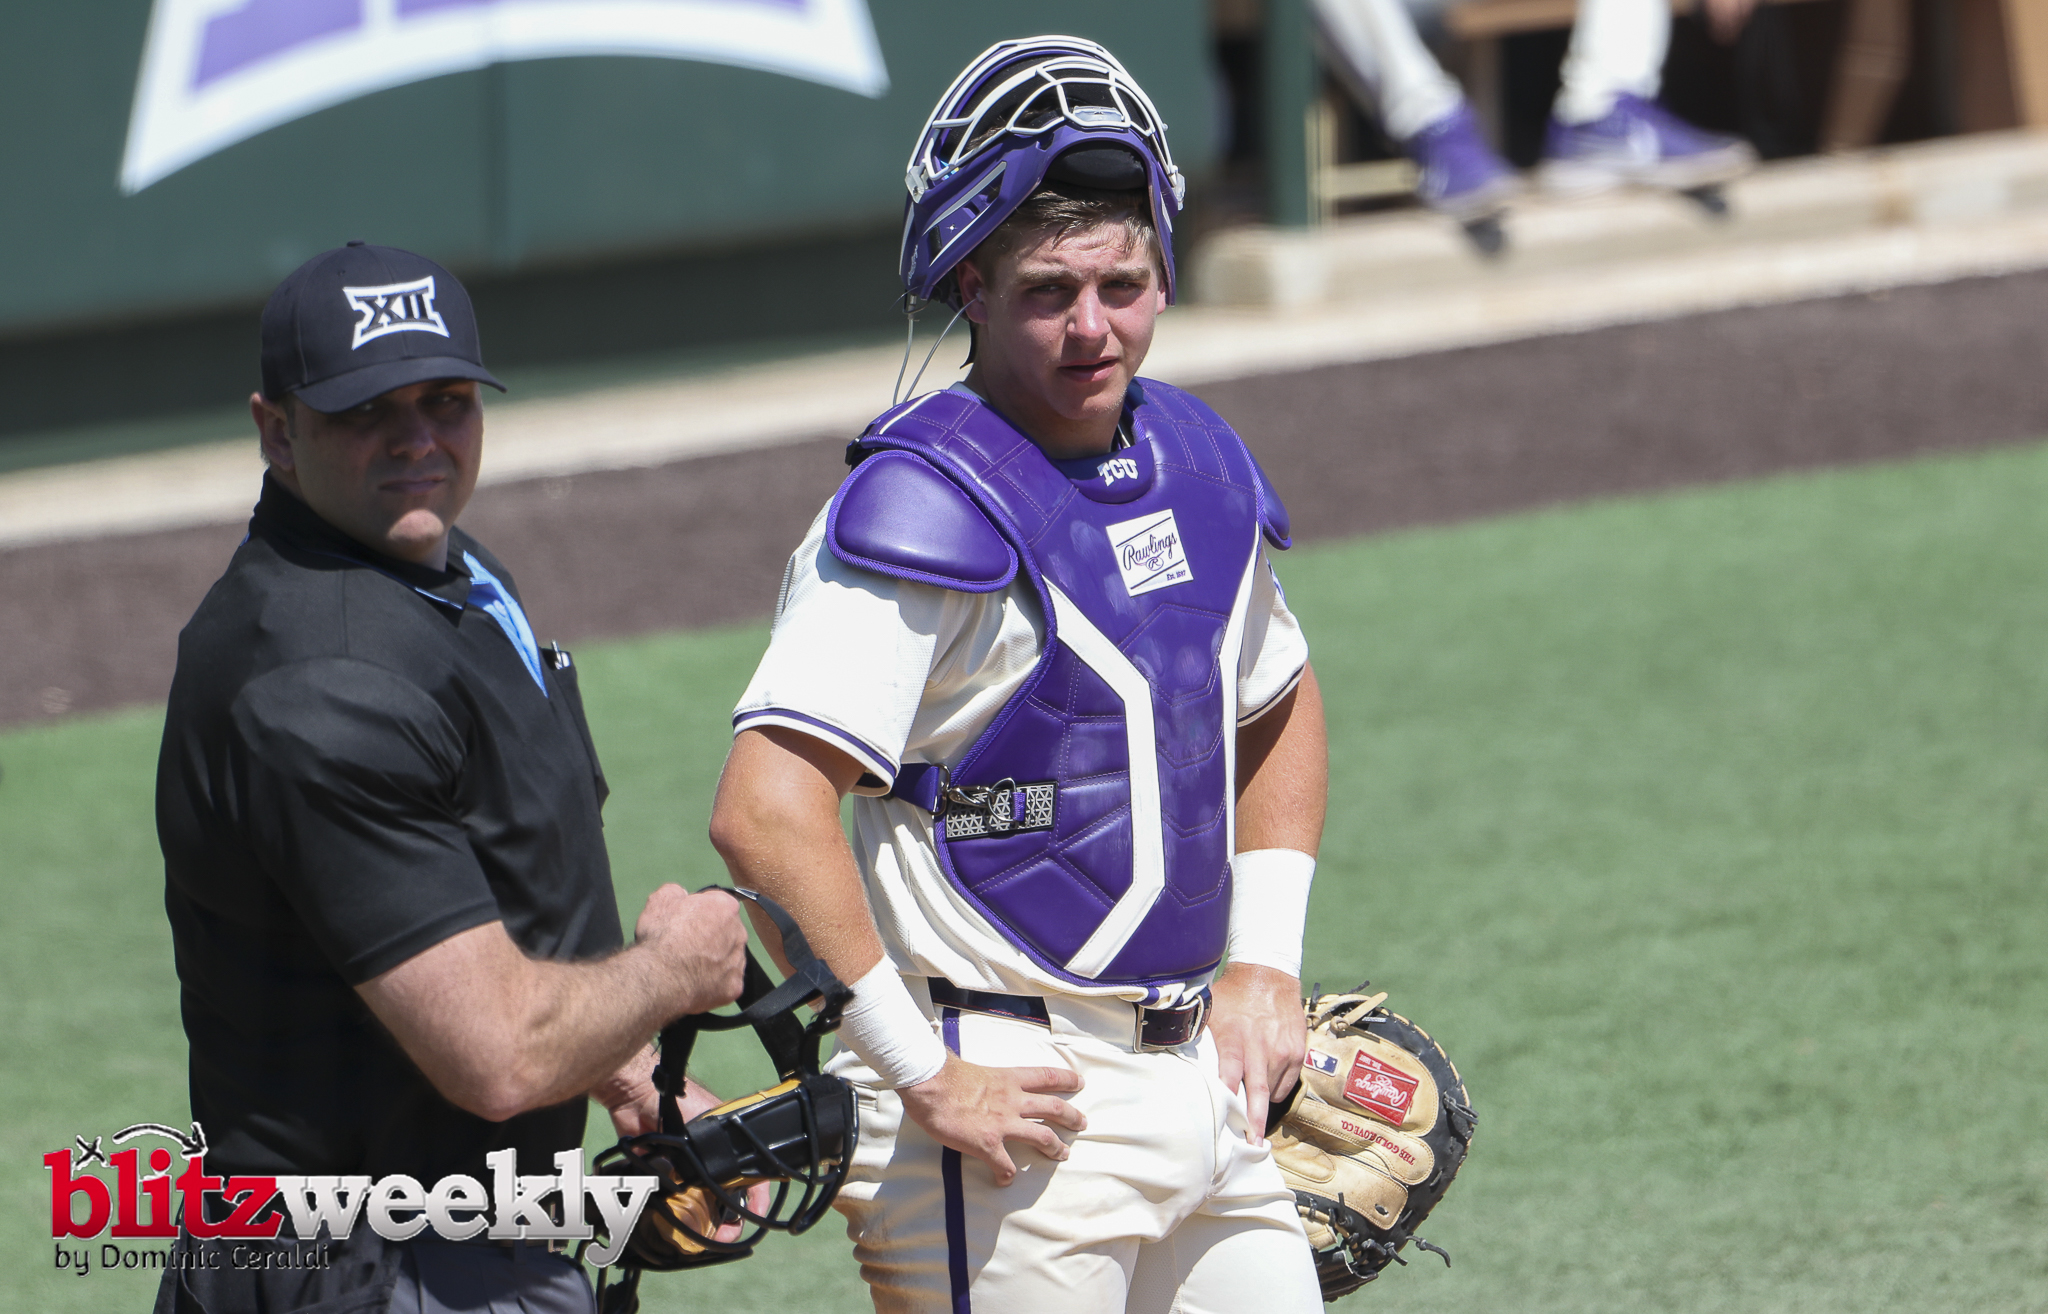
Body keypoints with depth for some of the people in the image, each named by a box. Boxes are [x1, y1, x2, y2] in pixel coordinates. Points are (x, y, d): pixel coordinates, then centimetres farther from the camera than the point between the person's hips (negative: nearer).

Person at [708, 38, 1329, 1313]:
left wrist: (1265, 959, 17)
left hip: (1200, 1085, 8)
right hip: (1017, 1113, -8)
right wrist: (922, 1074, -22)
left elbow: (1277, 707, 28)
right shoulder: (930, 504, -15)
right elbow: (767, 809, -25)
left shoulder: (1193, 457, 9)